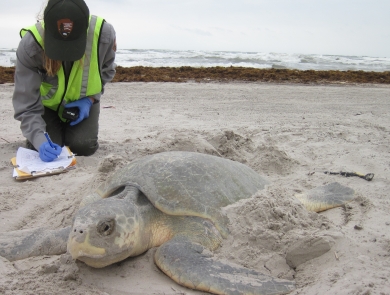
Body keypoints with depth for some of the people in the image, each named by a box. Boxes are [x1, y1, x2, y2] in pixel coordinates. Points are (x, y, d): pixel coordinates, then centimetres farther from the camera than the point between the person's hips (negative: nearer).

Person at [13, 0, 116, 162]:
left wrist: (90, 99, -22)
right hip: (47, 102, -1)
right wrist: (40, 140, -46)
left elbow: (106, 71, -7)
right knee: (45, 147, -14)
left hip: (83, 101, 1)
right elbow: (26, 104, -31)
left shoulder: (104, 33, -32)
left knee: (84, 147, -13)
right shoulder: (30, 44, -36)